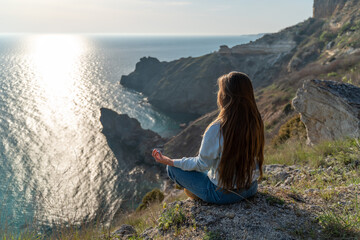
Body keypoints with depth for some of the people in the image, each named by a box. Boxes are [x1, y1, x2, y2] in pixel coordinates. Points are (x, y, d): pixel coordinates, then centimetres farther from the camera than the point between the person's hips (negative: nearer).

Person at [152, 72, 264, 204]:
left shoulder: (216, 129, -30)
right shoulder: (256, 123, -12)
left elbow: (202, 164, -17)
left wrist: (170, 161, -6)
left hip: (223, 194, -6)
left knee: (173, 168, 8)